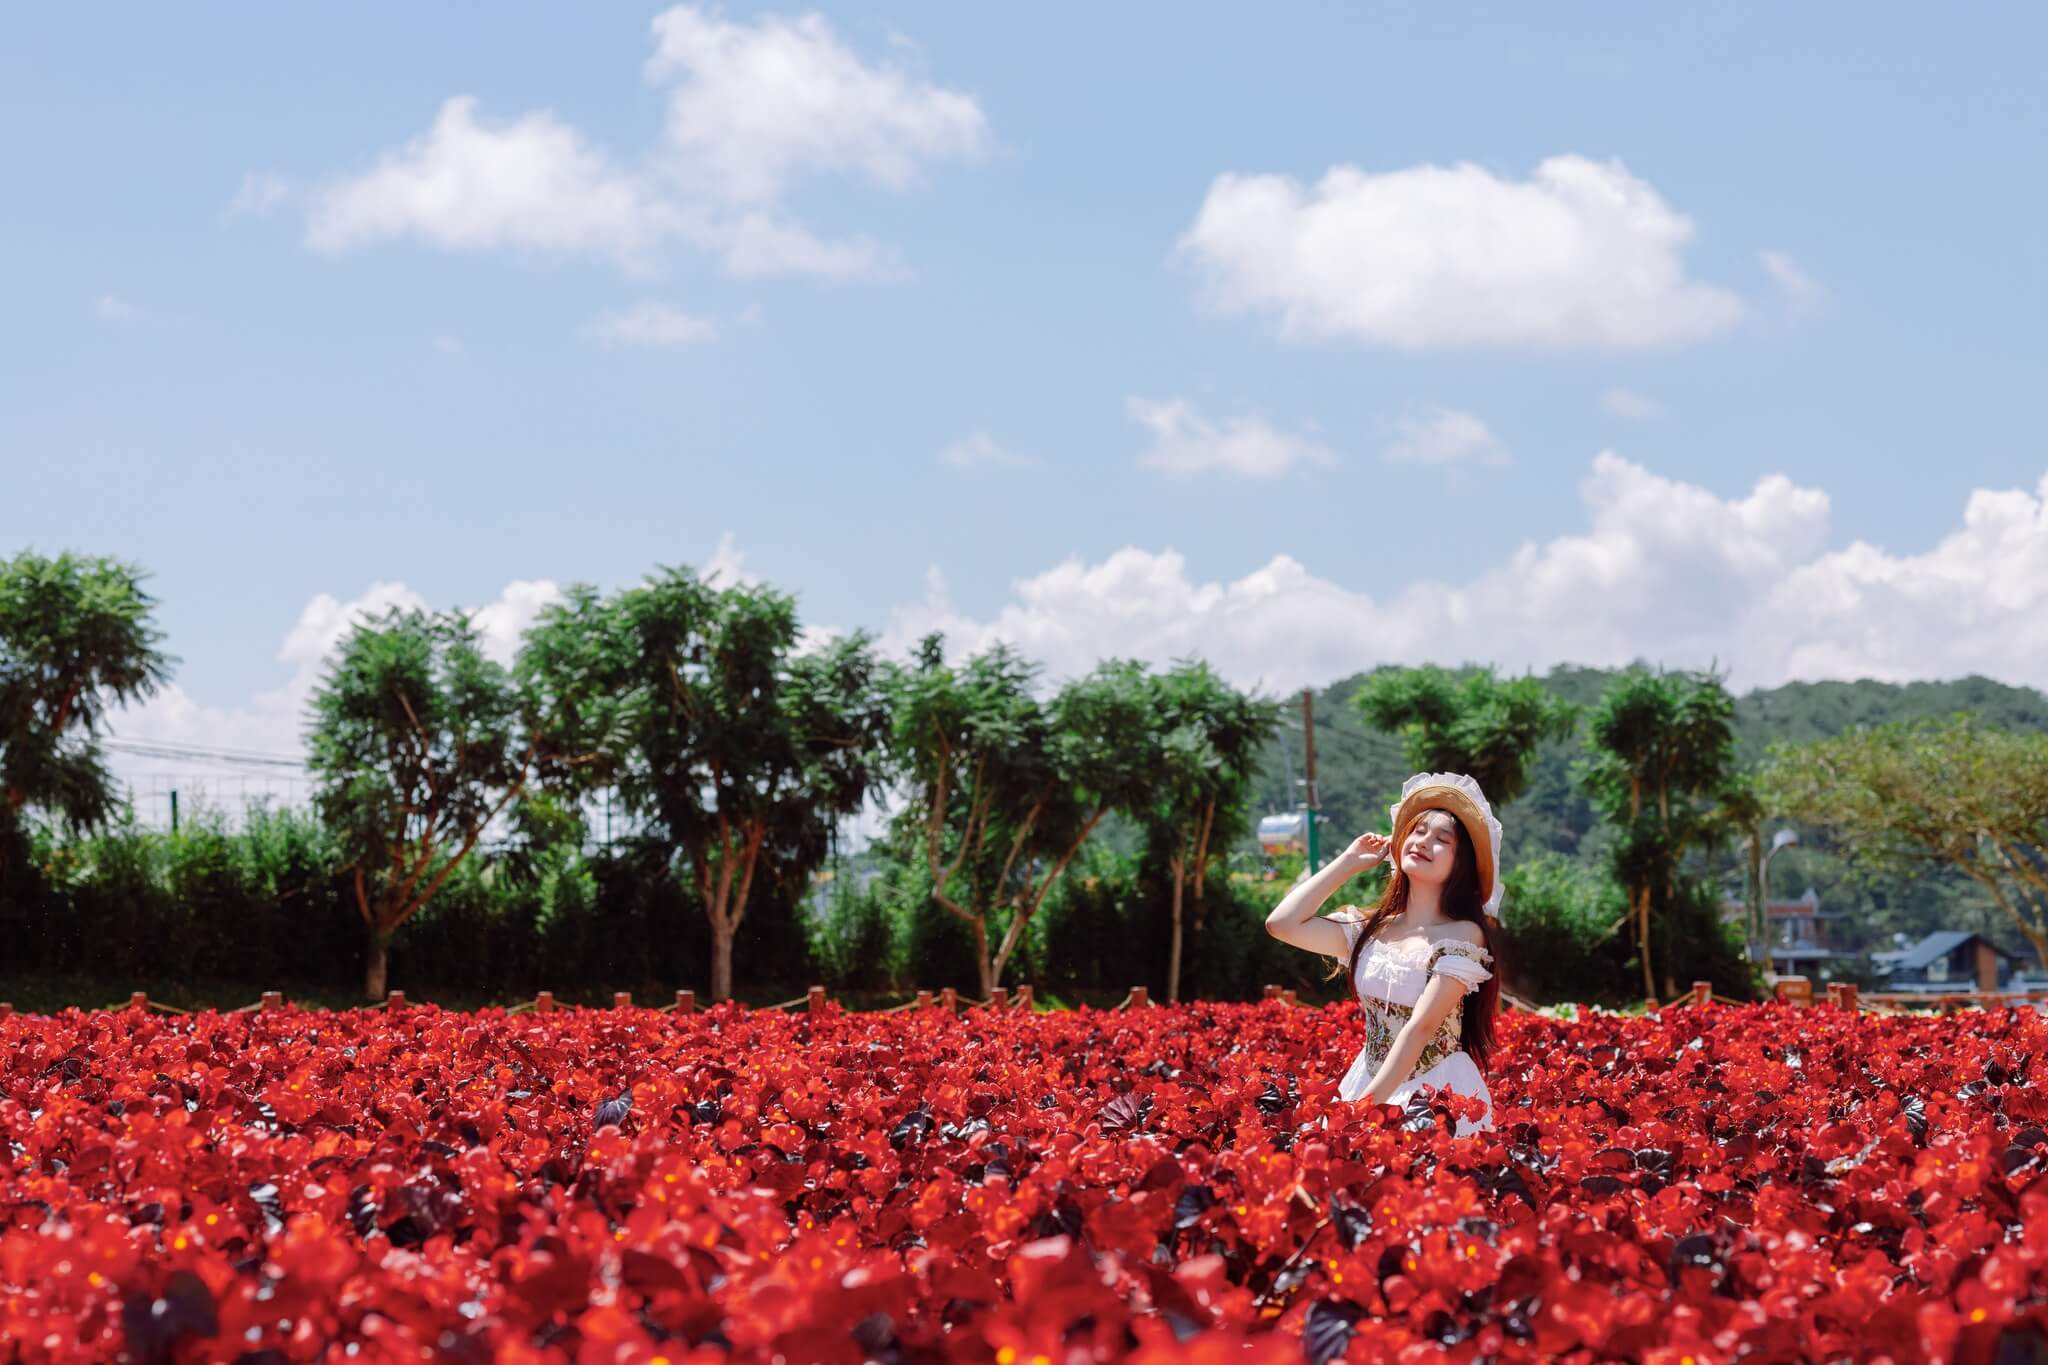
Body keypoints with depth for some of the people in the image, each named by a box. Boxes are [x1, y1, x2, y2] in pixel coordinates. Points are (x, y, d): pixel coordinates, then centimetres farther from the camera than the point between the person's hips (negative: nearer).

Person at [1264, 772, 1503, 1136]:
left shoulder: (1464, 935, -10)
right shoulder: (1370, 929, 5)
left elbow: (1421, 1027, -17)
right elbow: (1282, 923, -4)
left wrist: (1366, 1104, -24)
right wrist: (1349, 862, 2)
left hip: (1438, 1092, -4)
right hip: (1368, 1084, 5)